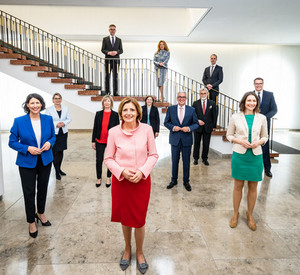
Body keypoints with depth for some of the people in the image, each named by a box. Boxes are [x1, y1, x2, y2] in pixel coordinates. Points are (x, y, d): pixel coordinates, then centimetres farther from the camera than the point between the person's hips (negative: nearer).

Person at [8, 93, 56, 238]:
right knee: (29, 192, 6)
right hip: (27, 162, -2)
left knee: (43, 189, 17)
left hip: (45, 160, 3)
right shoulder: (19, 121, -11)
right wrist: (27, 148, -20)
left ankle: (41, 213, 42)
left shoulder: (48, 119, -3)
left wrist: (49, 143, -12)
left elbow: (53, 136, 10)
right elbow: (12, 142, -5)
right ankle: (31, 222, 26)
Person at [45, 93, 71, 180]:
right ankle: (57, 172, 8)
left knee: (61, 152, 14)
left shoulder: (65, 108, 6)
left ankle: (59, 169, 30)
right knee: (55, 153, -3)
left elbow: (69, 119, 9)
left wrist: (64, 123, -10)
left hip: (63, 133, 4)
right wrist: (56, 124, -18)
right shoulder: (49, 110, -5)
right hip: (53, 134, -4)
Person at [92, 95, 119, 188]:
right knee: (99, 160, 5)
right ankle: (99, 178, 22)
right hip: (100, 141, 1)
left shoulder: (115, 115, -3)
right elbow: (95, 128, 4)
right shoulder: (98, 114, 2)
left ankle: (108, 178, 26)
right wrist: (93, 141, 1)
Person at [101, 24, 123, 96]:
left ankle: (115, 92, 4)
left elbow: (121, 50, 8)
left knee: (116, 76, 1)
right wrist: (108, 52, -16)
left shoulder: (119, 40, 13)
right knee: (107, 76, 0)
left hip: (116, 60, 1)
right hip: (108, 60, -1)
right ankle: (107, 92, 5)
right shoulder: (105, 39, 9)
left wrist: (116, 52, -12)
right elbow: (102, 49, 3)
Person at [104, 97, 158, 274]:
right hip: (121, 181, 1)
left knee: (139, 220, 8)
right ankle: (127, 249, 44)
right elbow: (108, 159, -2)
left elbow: (153, 155, -3)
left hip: (142, 180, 0)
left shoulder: (147, 129, -9)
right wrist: (122, 171, -16)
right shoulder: (114, 132, -9)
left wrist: (142, 171, -15)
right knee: (125, 218, 16)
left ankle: (140, 252, 36)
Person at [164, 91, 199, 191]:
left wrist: (189, 128, -16)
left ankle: (186, 181, 24)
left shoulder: (191, 110, 1)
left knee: (186, 161, 9)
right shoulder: (171, 109, 2)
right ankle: (173, 180, 27)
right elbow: (166, 122, 5)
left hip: (187, 139, 0)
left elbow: (196, 123, 3)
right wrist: (173, 127, -14)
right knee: (174, 161, 11)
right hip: (175, 139, 0)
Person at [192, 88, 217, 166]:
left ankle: (204, 159, 20)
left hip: (208, 127, 0)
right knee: (197, 143, 8)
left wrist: (213, 125, 0)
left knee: (206, 144, 6)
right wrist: (197, 120, -13)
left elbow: (214, 115, 5)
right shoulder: (195, 103, 2)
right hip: (198, 126, 0)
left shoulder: (212, 103, 3)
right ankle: (195, 158, 21)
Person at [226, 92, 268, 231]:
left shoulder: (261, 118, 3)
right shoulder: (235, 117, -2)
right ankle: (235, 213, 26)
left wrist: (258, 142, -11)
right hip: (239, 155, -1)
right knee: (238, 186, 7)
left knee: (253, 187, 10)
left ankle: (250, 215, 28)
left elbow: (265, 136, 11)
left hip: (255, 156, 2)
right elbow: (229, 135, 4)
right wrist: (240, 141, -13)